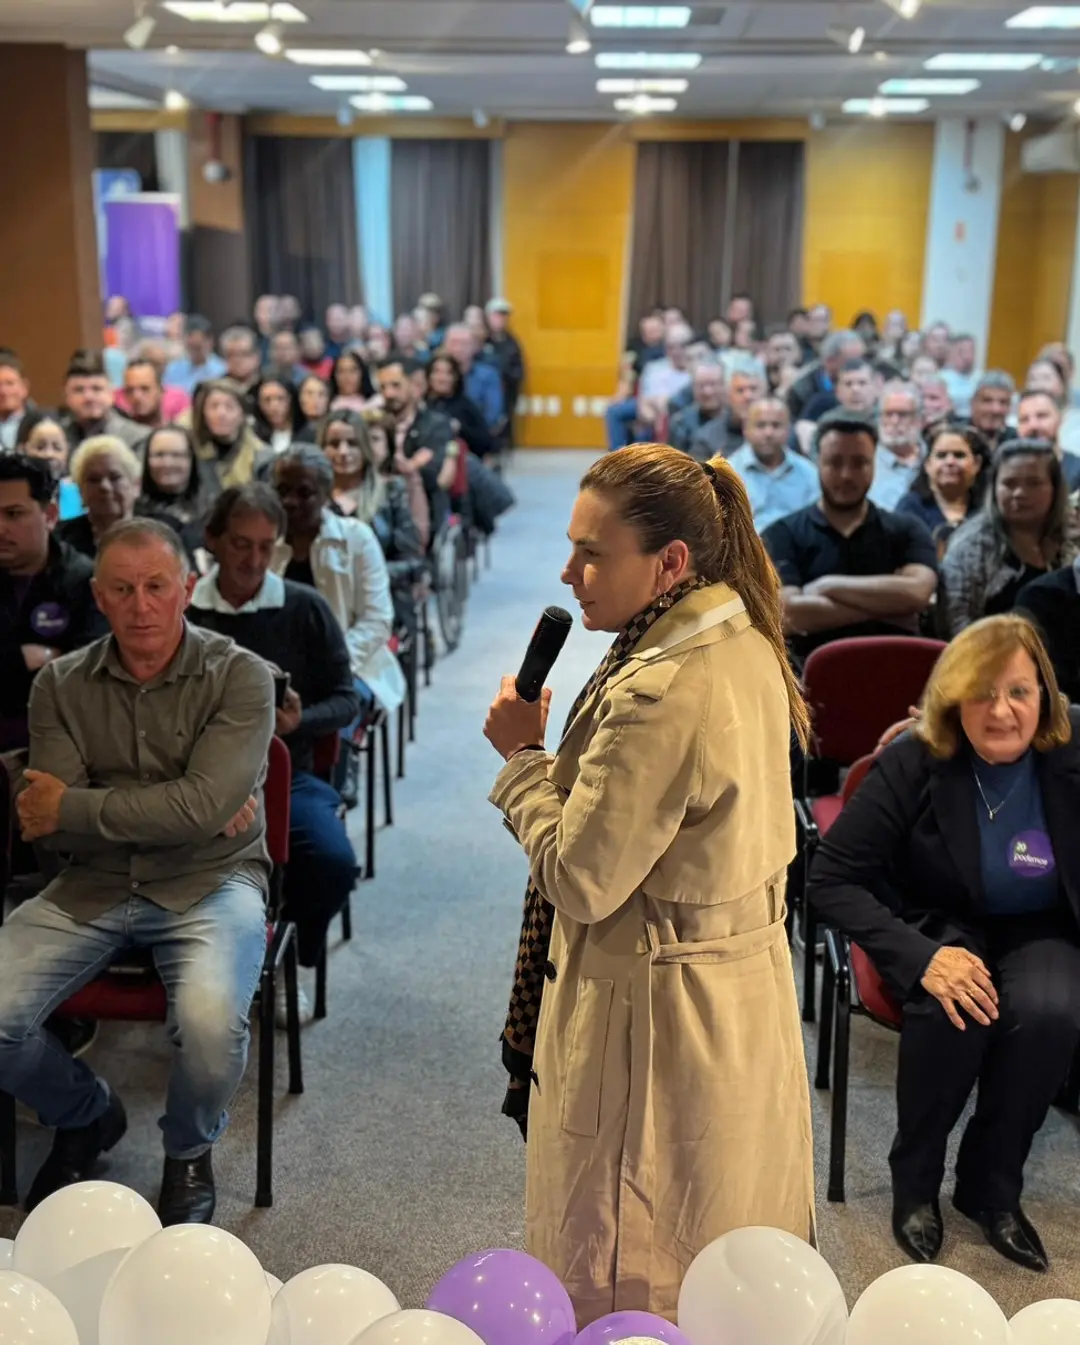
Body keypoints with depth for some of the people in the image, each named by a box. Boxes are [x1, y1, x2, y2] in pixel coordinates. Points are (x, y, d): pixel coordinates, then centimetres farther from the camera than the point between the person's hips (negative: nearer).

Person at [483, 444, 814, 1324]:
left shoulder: (658, 696, -28)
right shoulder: (746, 649, 1)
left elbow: (579, 880, -22)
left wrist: (523, 755, -11)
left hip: (656, 1011, -9)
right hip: (747, 994, 9)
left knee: (626, 1280, 11)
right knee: (735, 1270, 24)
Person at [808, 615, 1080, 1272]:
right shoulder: (915, 763, -18)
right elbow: (832, 877, -18)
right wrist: (919, 957, -28)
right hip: (940, 924, -1)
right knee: (952, 1009, -33)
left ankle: (992, 1186, -4)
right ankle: (915, 1180, -4)